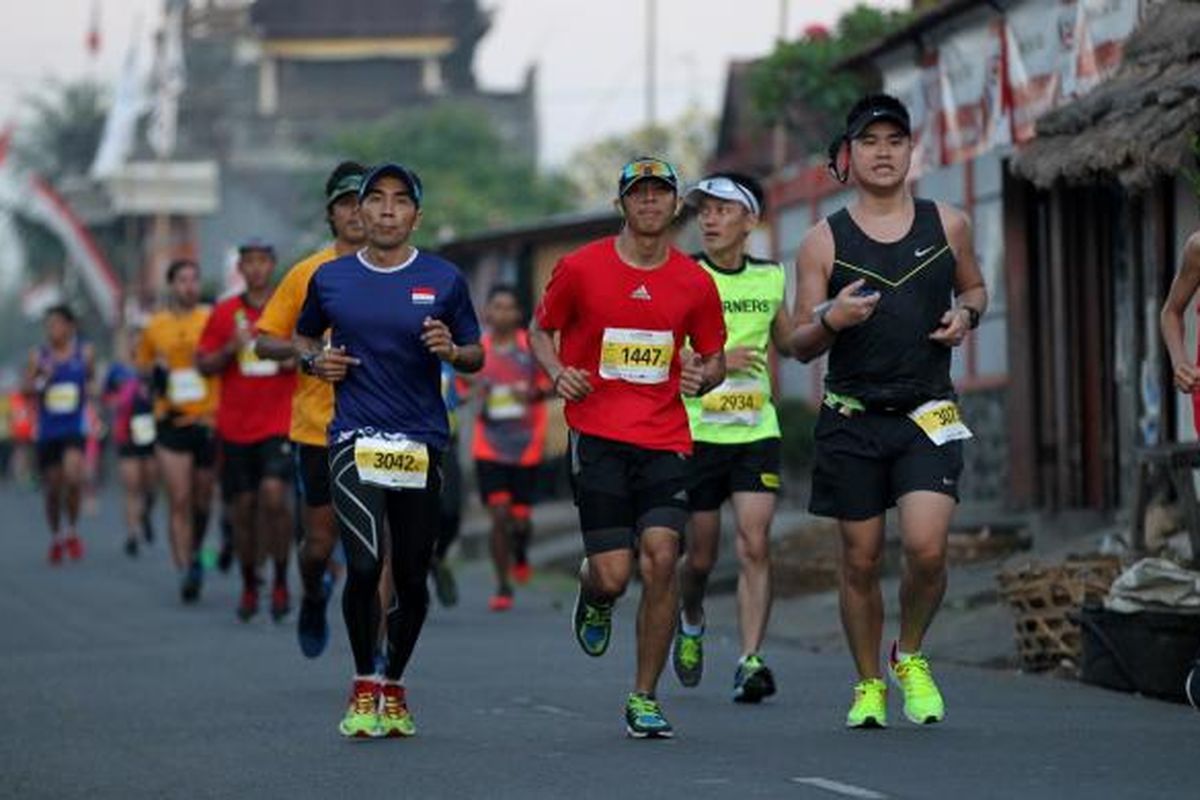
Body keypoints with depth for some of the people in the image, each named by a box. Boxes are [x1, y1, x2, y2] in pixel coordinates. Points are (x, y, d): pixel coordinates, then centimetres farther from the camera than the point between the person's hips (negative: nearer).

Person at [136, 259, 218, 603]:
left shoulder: (213, 320, 2)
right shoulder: (155, 326, 8)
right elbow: (142, 365, 21)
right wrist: (154, 374, 0)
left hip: (208, 421, 0)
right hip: (171, 422, 0)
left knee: (202, 499, 10)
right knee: (179, 500, -8)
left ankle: (194, 554, 34)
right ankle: (185, 571, -7)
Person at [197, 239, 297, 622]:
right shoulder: (224, 313, 6)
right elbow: (203, 364, 7)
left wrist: (296, 358, -9)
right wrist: (230, 349, -11)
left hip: (280, 422, -2)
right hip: (235, 427, 2)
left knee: (274, 495, -20)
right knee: (242, 508, 5)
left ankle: (281, 580, -6)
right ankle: (249, 587, 20)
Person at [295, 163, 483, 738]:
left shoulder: (444, 280, 3)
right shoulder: (330, 279, 6)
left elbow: (476, 356, 10)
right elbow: (303, 336, 22)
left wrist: (452, 350, -12)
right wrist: (315, 360, 0)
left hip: (422, 442, 1)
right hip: (355, 438, -1)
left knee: (412, 578, 7)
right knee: (365, 564, -18)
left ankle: (394, 686, 27)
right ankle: (364, 685, 0)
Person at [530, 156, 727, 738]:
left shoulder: (695, 282, 6)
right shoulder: (581, 268, 1)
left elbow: (714, 358, 18)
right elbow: (541, 329, 13)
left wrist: (703, 377, -5)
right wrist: (558, 372, -7)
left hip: (665, 440, 2)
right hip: (597, 435, -2)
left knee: (660, 556, -14)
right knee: (613, 573, -10)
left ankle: (644, 699, 0)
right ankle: (594, 599, 32)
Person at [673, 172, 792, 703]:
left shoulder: (770, 276, 8)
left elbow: (789, 344, 23)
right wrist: (714, 360, -21)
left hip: (758, 431, 2)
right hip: (696, 434, -2)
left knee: (755, 545, -12)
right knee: (700, 555, 7)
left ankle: (750, 661, -14)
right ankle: (691, 623, 38)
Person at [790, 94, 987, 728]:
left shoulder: (947, 225, 6)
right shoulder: (823, 243, 1)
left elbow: (974, 287, 23)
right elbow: (800, 344, 2)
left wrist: (966, 313, 0)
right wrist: (830, 320, -20)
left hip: (928, 417, 0)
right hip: (851, 420, 0)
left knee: (926, 548, -15)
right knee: (861, 560, 4)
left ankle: (911, 657, 12)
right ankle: (868, 685, 22)